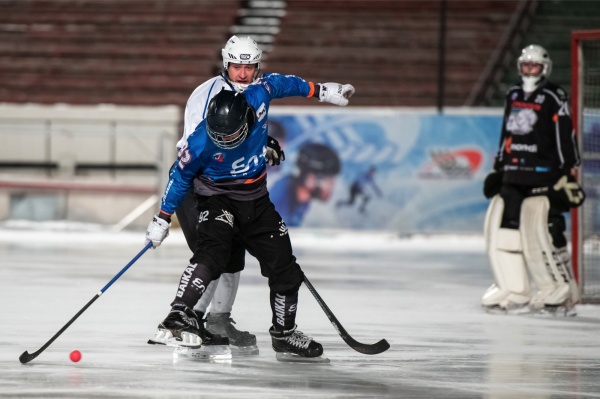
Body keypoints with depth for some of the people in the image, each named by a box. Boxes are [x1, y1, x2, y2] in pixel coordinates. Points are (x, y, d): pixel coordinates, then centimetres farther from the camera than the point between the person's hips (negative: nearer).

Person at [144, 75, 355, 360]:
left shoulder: (257, 99, -21)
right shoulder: (201, 143, -26)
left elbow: (275, 82, 3)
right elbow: (180, 176, -10)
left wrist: (319, 91, 10)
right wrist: (163, 219, -4)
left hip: (256, 200, 5)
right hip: (216, 197, -5)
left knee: (283, 264, 6)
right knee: (213, 252, -32)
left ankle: (284, 332, 23)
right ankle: (179, 315, -39)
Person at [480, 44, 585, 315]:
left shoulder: (554, 98, -6)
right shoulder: (513, 96, 16)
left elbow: (566, 138, -8)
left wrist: (569, 174, -12)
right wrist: (498, 170, 22)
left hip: (544, 177, -7)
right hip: (514, 176, 7)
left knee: (544, 231, -14)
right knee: (501, 226, 3)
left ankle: (562, 292, -8)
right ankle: (513, 291, 9)